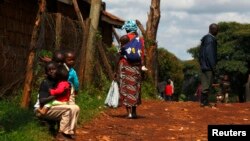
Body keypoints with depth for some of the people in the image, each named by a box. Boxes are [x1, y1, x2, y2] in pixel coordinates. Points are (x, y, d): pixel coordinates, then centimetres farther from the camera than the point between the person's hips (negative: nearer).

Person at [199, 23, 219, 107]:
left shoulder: (205, 38, 16)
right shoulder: (210, 39, -13)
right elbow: (210, 54, -19)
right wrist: (213, 66, -17)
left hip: (204, 65, 10)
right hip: (209, 66, -10)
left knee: (205, 84, 11)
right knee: (207, 84, -7)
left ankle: (204, 101, 13)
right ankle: (204, 102, -5)